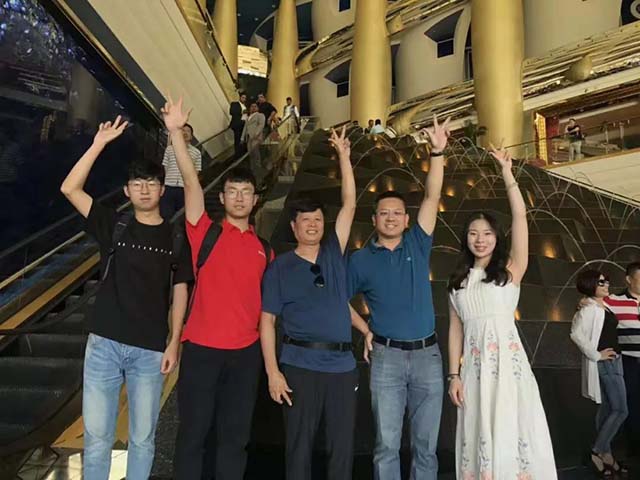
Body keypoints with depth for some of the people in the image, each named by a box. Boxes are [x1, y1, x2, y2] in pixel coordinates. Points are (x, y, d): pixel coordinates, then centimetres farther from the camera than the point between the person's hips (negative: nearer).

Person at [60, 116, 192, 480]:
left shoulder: (175, 238, 3)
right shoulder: (113, 226, 4)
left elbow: (180, 292, 3)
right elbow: (70, 189, -6)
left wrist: (174, 342, -3)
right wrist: (99, 144, -11)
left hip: (151, 350, 0)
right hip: (104, 344, 1)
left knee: (143, 437, 10)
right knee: (97, 435, 7)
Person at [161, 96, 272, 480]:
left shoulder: (263, 248, 10)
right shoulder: (206, 232, 1)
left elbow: (265, 301, 14)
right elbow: (192, 182, -12)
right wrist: (176, 132, -21)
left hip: (246, 352, 3)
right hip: (202, 347, -3)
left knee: (235, 435, 13)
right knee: (194, 431, 8)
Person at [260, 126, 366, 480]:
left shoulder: (333, 253, 8)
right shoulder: (280, 267, 1)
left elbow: (349, 205, 4)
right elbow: (267, 320, -1)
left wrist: (343, 157, 1)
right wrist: (273, 371, -9)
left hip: (343, 364, 3)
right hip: (300, 365, -3)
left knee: (343, 445, 10)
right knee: (299, 445, 7)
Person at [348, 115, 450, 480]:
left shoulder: (417, 245, 4)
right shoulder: (361, 260, 2)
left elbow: (433, 196, -6)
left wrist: (438, 151, -14)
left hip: (427, 354, 1)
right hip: (387, 357, -1)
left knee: (426, 443, 11)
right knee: (387, 444, 5)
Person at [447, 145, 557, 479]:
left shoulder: (510, 270, 2)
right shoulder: (458, 282, 11)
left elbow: (520, 216, -8)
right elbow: (456, 329, 8)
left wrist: (506, 172, -9)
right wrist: (454, 374, 2)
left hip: (508, 361, -3)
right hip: (474, 367, 3)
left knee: (513, 433, 0)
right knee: (480, 436, 8)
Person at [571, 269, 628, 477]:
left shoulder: (605, 307, 11)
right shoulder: (589, 309, -17)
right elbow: (576, 334, -28)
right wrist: (596, 355, -21)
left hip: (613, 361, 9)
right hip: (605, 364, -9)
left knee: (607, 408, 13)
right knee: (620, 410, -7)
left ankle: (606, 454, 21)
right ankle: (597, 452, 1)